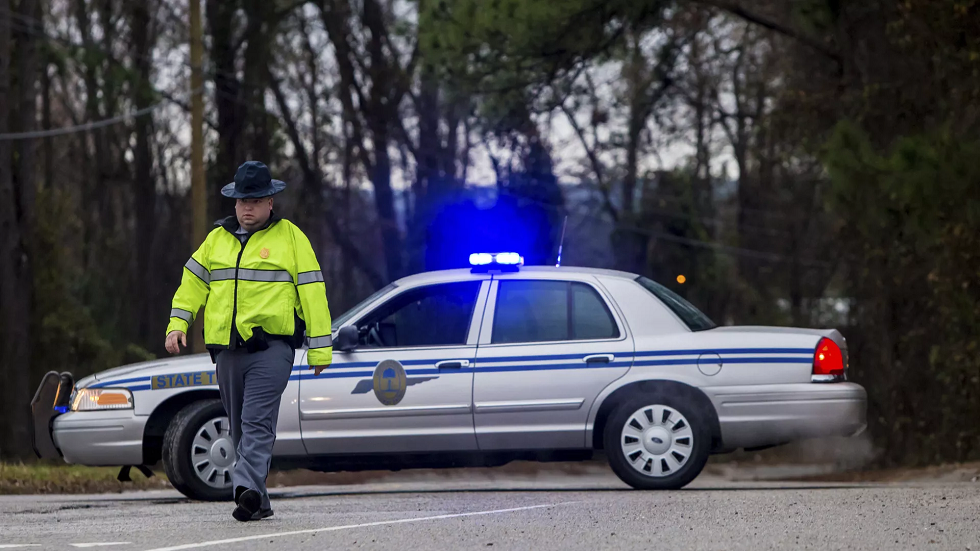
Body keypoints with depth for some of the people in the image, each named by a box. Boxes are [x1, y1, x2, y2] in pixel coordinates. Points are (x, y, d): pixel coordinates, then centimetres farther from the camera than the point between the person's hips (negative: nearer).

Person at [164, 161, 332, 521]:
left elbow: (311, 290, 1)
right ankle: (258, 502, 14)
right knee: (239, 427, 7)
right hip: (227, 349, 5)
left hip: (272, 347, -5)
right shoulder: (218, 238, 16)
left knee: (257, 422, -18)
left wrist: (320, 347, -3)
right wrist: (178, 323, 1)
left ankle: (247, 488, -30)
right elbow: (193, 282, 17)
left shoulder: (290, 237, 3)